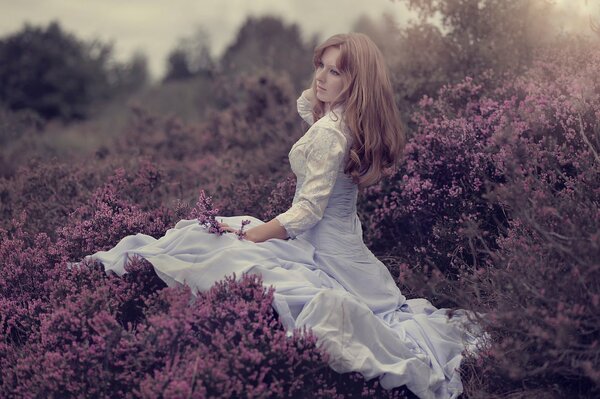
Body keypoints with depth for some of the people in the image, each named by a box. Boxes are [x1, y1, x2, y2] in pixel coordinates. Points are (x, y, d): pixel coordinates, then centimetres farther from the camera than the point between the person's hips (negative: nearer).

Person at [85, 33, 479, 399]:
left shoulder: (330, 131, -20)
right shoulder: (351, 121, 5)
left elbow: (308, 210, -21)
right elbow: (306, 104, 28)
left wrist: (248, 235, -15)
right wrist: (322, 86, 9)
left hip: (319, 246, -10)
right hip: (347, 243, 10)